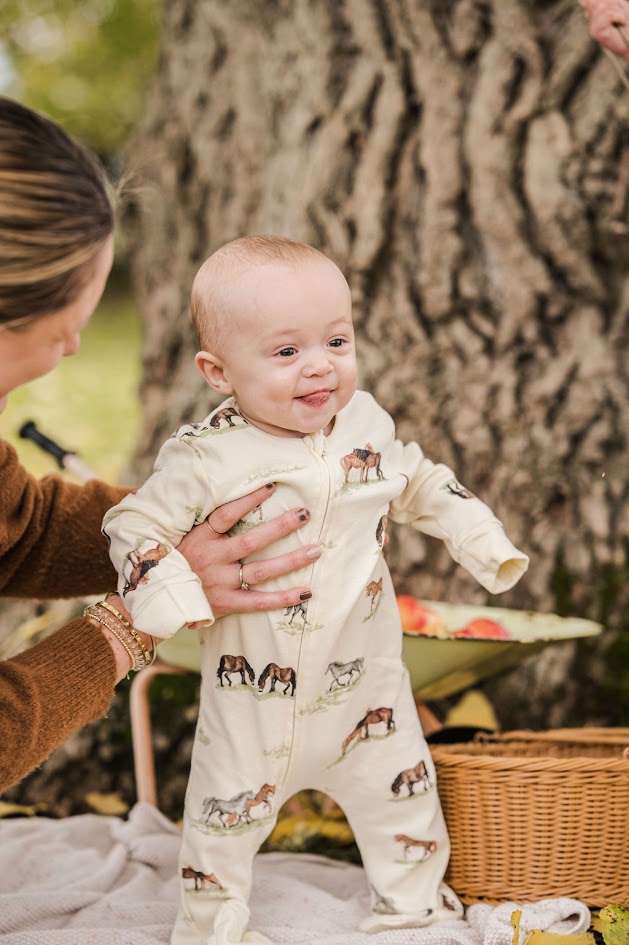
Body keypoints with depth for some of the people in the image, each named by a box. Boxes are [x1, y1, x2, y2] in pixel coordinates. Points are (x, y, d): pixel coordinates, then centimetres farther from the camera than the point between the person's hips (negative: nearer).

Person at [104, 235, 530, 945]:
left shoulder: (367, 425, -5)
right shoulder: (206, 458, -19)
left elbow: (420, 487, 12)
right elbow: (135, 526, -12)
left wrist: (484, 543, 6)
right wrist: (175, 598, -26)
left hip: (366, 678, 3)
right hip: (254, 693, -3)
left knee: (403, 797, 17)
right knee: (225, 816, 11)